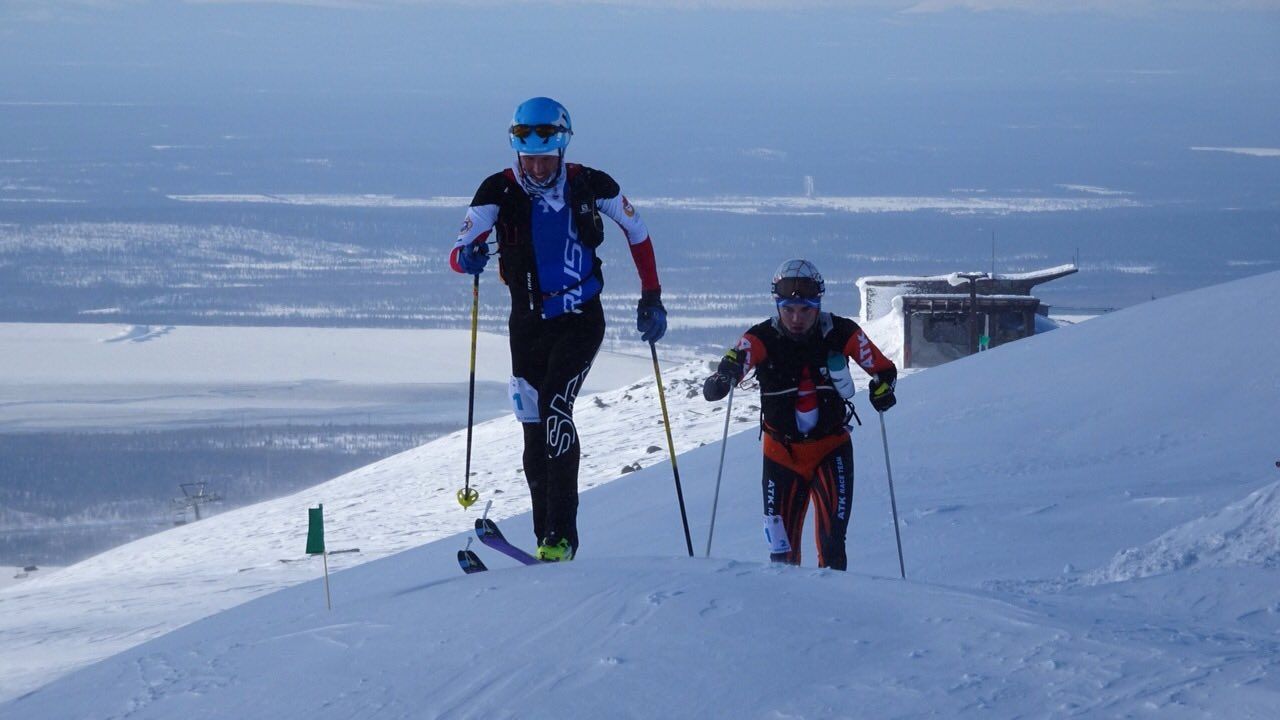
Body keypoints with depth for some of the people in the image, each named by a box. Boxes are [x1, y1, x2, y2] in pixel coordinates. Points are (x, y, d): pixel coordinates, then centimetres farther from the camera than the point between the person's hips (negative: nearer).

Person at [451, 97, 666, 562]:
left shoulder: (591, 186, -9)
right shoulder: (499, 192, -8)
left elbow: (636, 231, 8)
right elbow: (458, 254, -15)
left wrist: (651, 297, 7)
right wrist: (468, 256, -39)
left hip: (581, 320, -3)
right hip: (529, 325, 3)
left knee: (554, 406, -22)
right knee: (536, 431, 4)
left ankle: (560, 536, -25)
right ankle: (548, 540, 15)